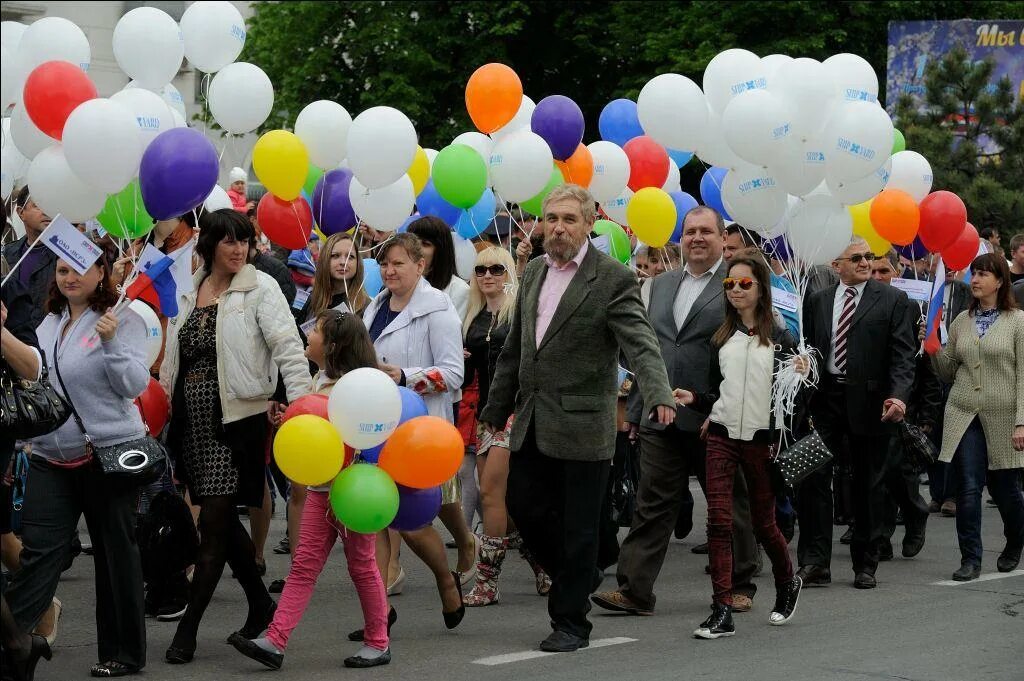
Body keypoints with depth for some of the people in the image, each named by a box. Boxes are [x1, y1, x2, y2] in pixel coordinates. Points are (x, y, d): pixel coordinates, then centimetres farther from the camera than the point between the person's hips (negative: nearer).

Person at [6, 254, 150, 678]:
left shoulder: (122, 321, -7)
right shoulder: (50, 323, 12)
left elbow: (135, 384, -14)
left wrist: (111, 342, -25)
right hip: (51, 458, 5)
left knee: (115, 553, 5)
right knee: (37, 551, -2)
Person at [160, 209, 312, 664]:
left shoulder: (259, 288, -5)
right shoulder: (188, 293, 11)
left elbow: (288, 348, -13)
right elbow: (174, 357, 19)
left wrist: (301, 404, -24)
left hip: (235, 418, -6)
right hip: (191, 421, 6)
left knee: (214, 522, -6)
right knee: (222, 520, 11)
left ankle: (188, 628, -2)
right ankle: (261, 604, 27)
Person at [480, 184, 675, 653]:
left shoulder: (612, 280, -10)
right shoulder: (534, 273, 11)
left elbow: (641, 344, -20)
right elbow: (514, 348, 18)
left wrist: (659, 396, -37)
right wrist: (497, 406, 21)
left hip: (581, 422, -6)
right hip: (533, 421, 7)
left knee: (578, 525, 0)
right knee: (522, 503, 9)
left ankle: (571, 623, 11)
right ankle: (579, 576, 32)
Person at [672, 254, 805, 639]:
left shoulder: (780, 338, 2)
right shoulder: (721, 338, 12)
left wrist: (800, 376, -15)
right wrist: (693, 399, 1)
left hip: (762, 438, -2)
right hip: (722, 436, 2)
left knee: (763, 522, 8)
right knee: (718, 520, -8)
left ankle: (787, 583, 36)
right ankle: (722, 611, -8)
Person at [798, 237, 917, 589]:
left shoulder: (892, 300, 1)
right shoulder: (817, 301, 10)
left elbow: (903, 354, -5)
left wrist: (898, 395, -20)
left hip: (869, 402, -2)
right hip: (823, 401, 2)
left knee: (867, 486, 7)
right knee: (812, 478, -6)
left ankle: (865, 565, 17)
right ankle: (815, 563, -2)